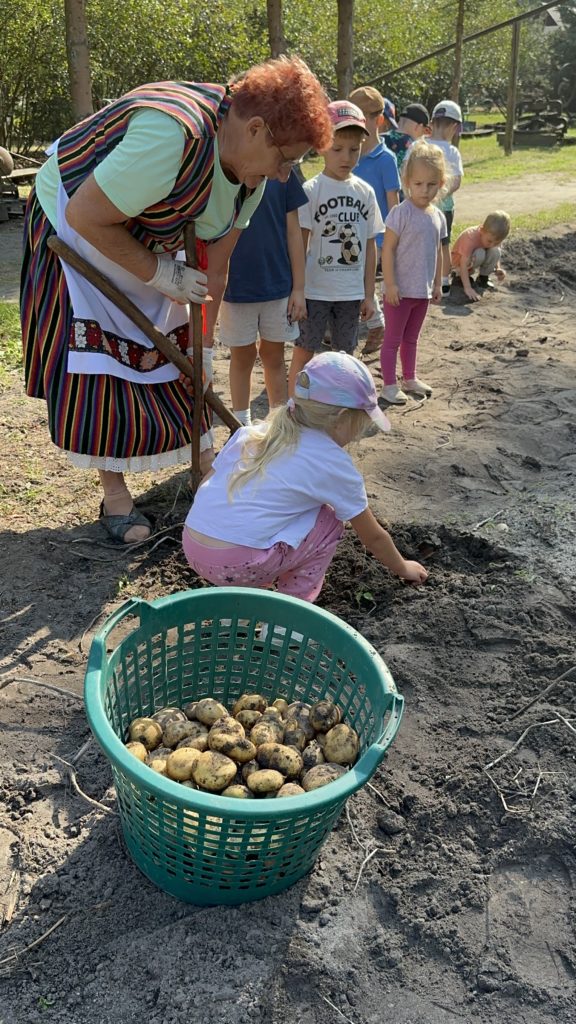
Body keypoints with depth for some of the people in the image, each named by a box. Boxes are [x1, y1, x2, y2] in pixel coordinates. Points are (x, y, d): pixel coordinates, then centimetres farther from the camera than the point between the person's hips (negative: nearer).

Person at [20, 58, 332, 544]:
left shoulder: (250, 169, -11)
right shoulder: (174, 136, -38)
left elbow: (215, 266, -5)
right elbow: (85, 217, -33)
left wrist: (205, 344, -3)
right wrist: (163, 275, -25)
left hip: (147, 243, 7)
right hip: (73, 228, -7)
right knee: (96, 366, -7)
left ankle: (204, 461, 22)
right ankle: (115, 495, 5)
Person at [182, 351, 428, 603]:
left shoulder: (253, 432, 13)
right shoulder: (333, 462, 0)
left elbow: (205, 486, 14)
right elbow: (373, 536, 12)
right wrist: (403, 568, 29)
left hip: (190, 546, 7)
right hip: (237, 566, -6)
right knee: (328, 523, 12)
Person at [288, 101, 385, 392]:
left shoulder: (365, 192, 4)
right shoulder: (310, 190, -8)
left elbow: (370, 247, 7)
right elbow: (299, 244, -7)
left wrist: (369, 294, 6)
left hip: (351, 291, 4)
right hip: (314, 290, -4)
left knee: (344, 354, 14)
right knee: (304, 352, 4)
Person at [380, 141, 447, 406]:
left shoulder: (438, 216, 6)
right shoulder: (401, 213, -14)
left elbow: (437, 252, 14)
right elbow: (388, 249, -15)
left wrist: (437, 284, 14)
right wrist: (390, 284, -19)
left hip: (423, 290, 6)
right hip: (400, 290, -6)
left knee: (411, 337, 20)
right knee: (392, 339, 3)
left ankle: (410, 378, 32)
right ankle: (389, 385, 10)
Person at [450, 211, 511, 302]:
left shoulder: (494, 238, -18)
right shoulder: (470, 238, -36)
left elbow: (495, 257, -1)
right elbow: (463, 264, -41)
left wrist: (497, 269, -23)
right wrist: (467, 288, -49)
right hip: (460, 261, -5)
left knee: (496, 251, -23)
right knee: (479, 254, -35)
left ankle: (483, 277, -1)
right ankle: (459, 277, -11)